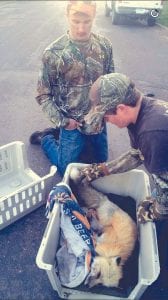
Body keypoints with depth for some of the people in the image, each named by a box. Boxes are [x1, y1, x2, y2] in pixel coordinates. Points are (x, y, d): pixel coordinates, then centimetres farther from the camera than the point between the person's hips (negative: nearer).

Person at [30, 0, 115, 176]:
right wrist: (62, 121, -15)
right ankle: (46, 139, 32)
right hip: (73, 123, -4)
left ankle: (59, 133, 37)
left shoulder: (104, 45, -7)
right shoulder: (53, 53, -18)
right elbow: (43, 95, -11)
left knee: (101, 160, 23)